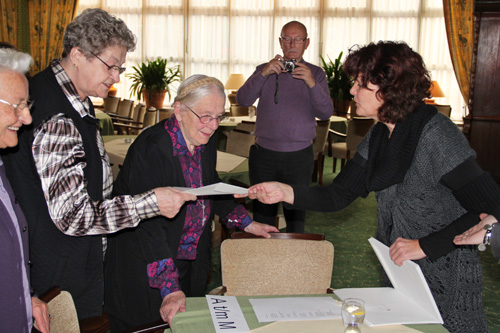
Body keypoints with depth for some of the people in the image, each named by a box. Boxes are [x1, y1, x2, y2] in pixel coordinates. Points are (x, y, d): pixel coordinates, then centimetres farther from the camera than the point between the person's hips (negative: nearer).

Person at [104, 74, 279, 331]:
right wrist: (170, 288, -34)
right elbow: (149, 224, -29)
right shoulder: (151, 148, -26)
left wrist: (247, 224, 11)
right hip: (145, 266, -7)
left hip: (191, 262, 7)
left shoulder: (206, 141, -2)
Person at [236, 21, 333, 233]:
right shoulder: (264, 70, 8)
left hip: (299, 157, -1)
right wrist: (263, 74, -20)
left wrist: (312, 84, -21)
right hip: (264, 155, 1)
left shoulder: (316, 74, 6)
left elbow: (326, 113, -6)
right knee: (262, 213, 8)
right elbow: (243, 100, -7)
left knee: (296, 213, 5)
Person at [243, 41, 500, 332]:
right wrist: (285, 192, -13)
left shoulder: (436, 134, -23)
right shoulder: (379, 136, 2)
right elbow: (337, 196, 2)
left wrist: (424, 245, -23)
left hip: (447, 286, -7)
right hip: (397, 275, 7)